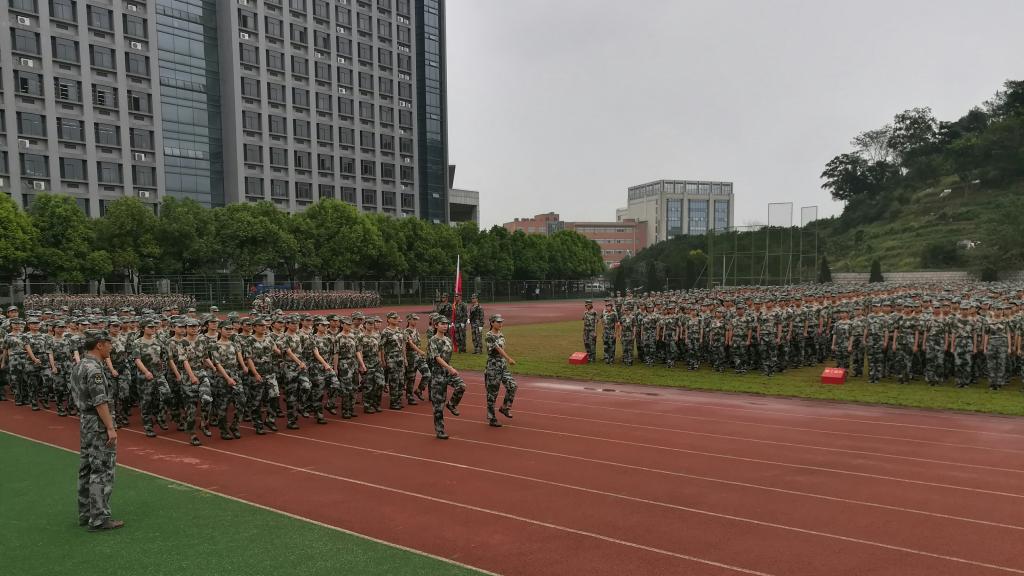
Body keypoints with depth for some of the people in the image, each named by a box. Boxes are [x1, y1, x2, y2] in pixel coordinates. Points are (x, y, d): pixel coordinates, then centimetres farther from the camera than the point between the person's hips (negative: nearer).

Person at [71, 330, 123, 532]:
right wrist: (110, 428, -21)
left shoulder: (80, 366, 12)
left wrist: (85, 420, 22)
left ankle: (85, 514, 23)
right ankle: (99, 519, -4)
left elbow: (76, 396, 18)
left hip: (85, 422, 11)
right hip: (98, 424, -11)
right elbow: (100, 402, -23)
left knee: (87, 469, 15)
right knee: (103, 471, -6)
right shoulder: (94, 368, -19)